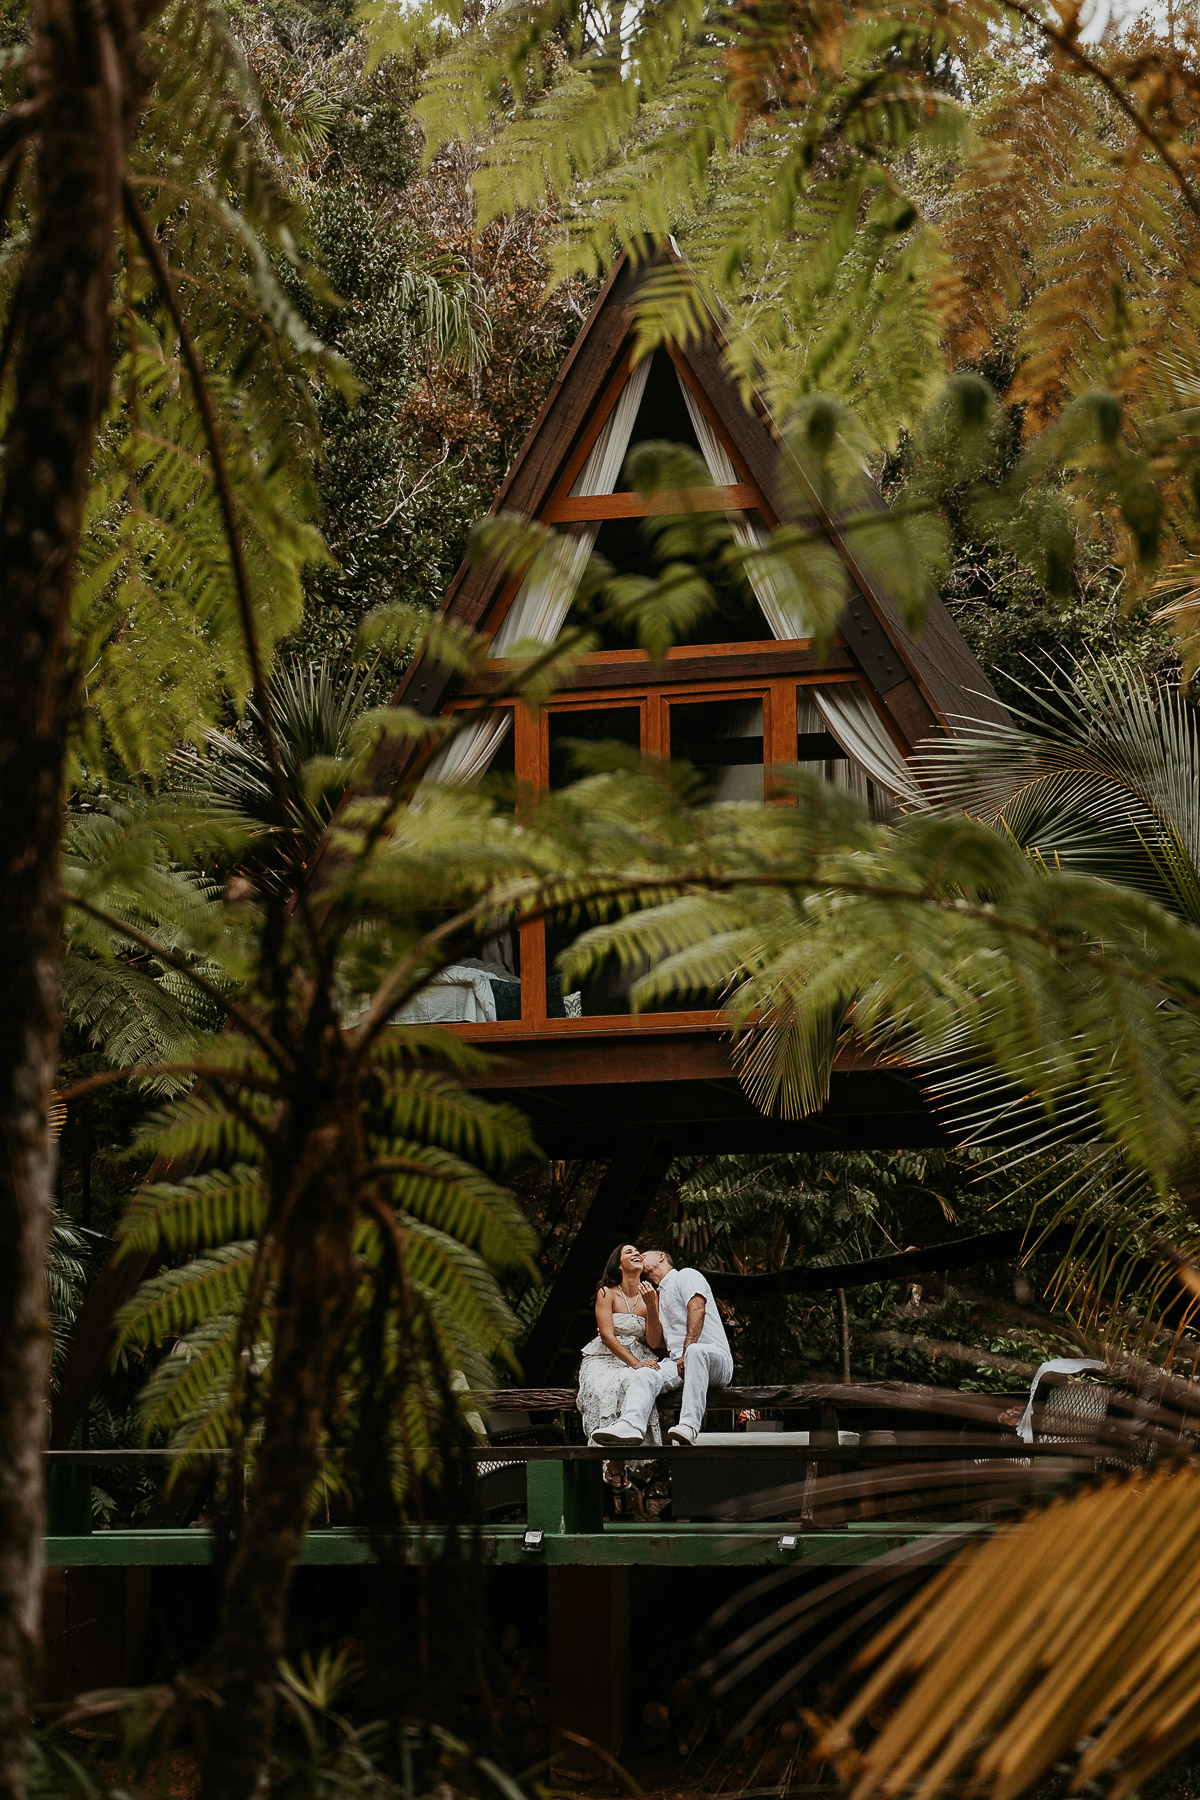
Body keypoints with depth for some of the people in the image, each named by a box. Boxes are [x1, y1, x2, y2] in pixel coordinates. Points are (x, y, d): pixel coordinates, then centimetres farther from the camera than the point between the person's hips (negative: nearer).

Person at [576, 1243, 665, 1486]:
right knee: (605, 1389, -36)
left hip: (638, 1361, 1)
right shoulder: (606, 1293, 0)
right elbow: (607, 1336, -10)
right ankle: (613, 1462, -32)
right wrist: (635, 1363, -20)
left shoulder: (650, 1296, 9)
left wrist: (651, 1305, -11)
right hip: (604, 1359, -1)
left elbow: (654, 1340, 2)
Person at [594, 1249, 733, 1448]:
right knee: (642, 1375, -23)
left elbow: (697, 1310, -11)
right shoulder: (659, 1295, 31)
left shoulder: (686, 1275, 7)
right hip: (677, 1360, 6)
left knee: (695, 1351, -42)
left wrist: (686, 1353, -21)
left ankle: (689, 1426, -49)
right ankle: (631, 1424, -51)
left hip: (717, 1359, -6)